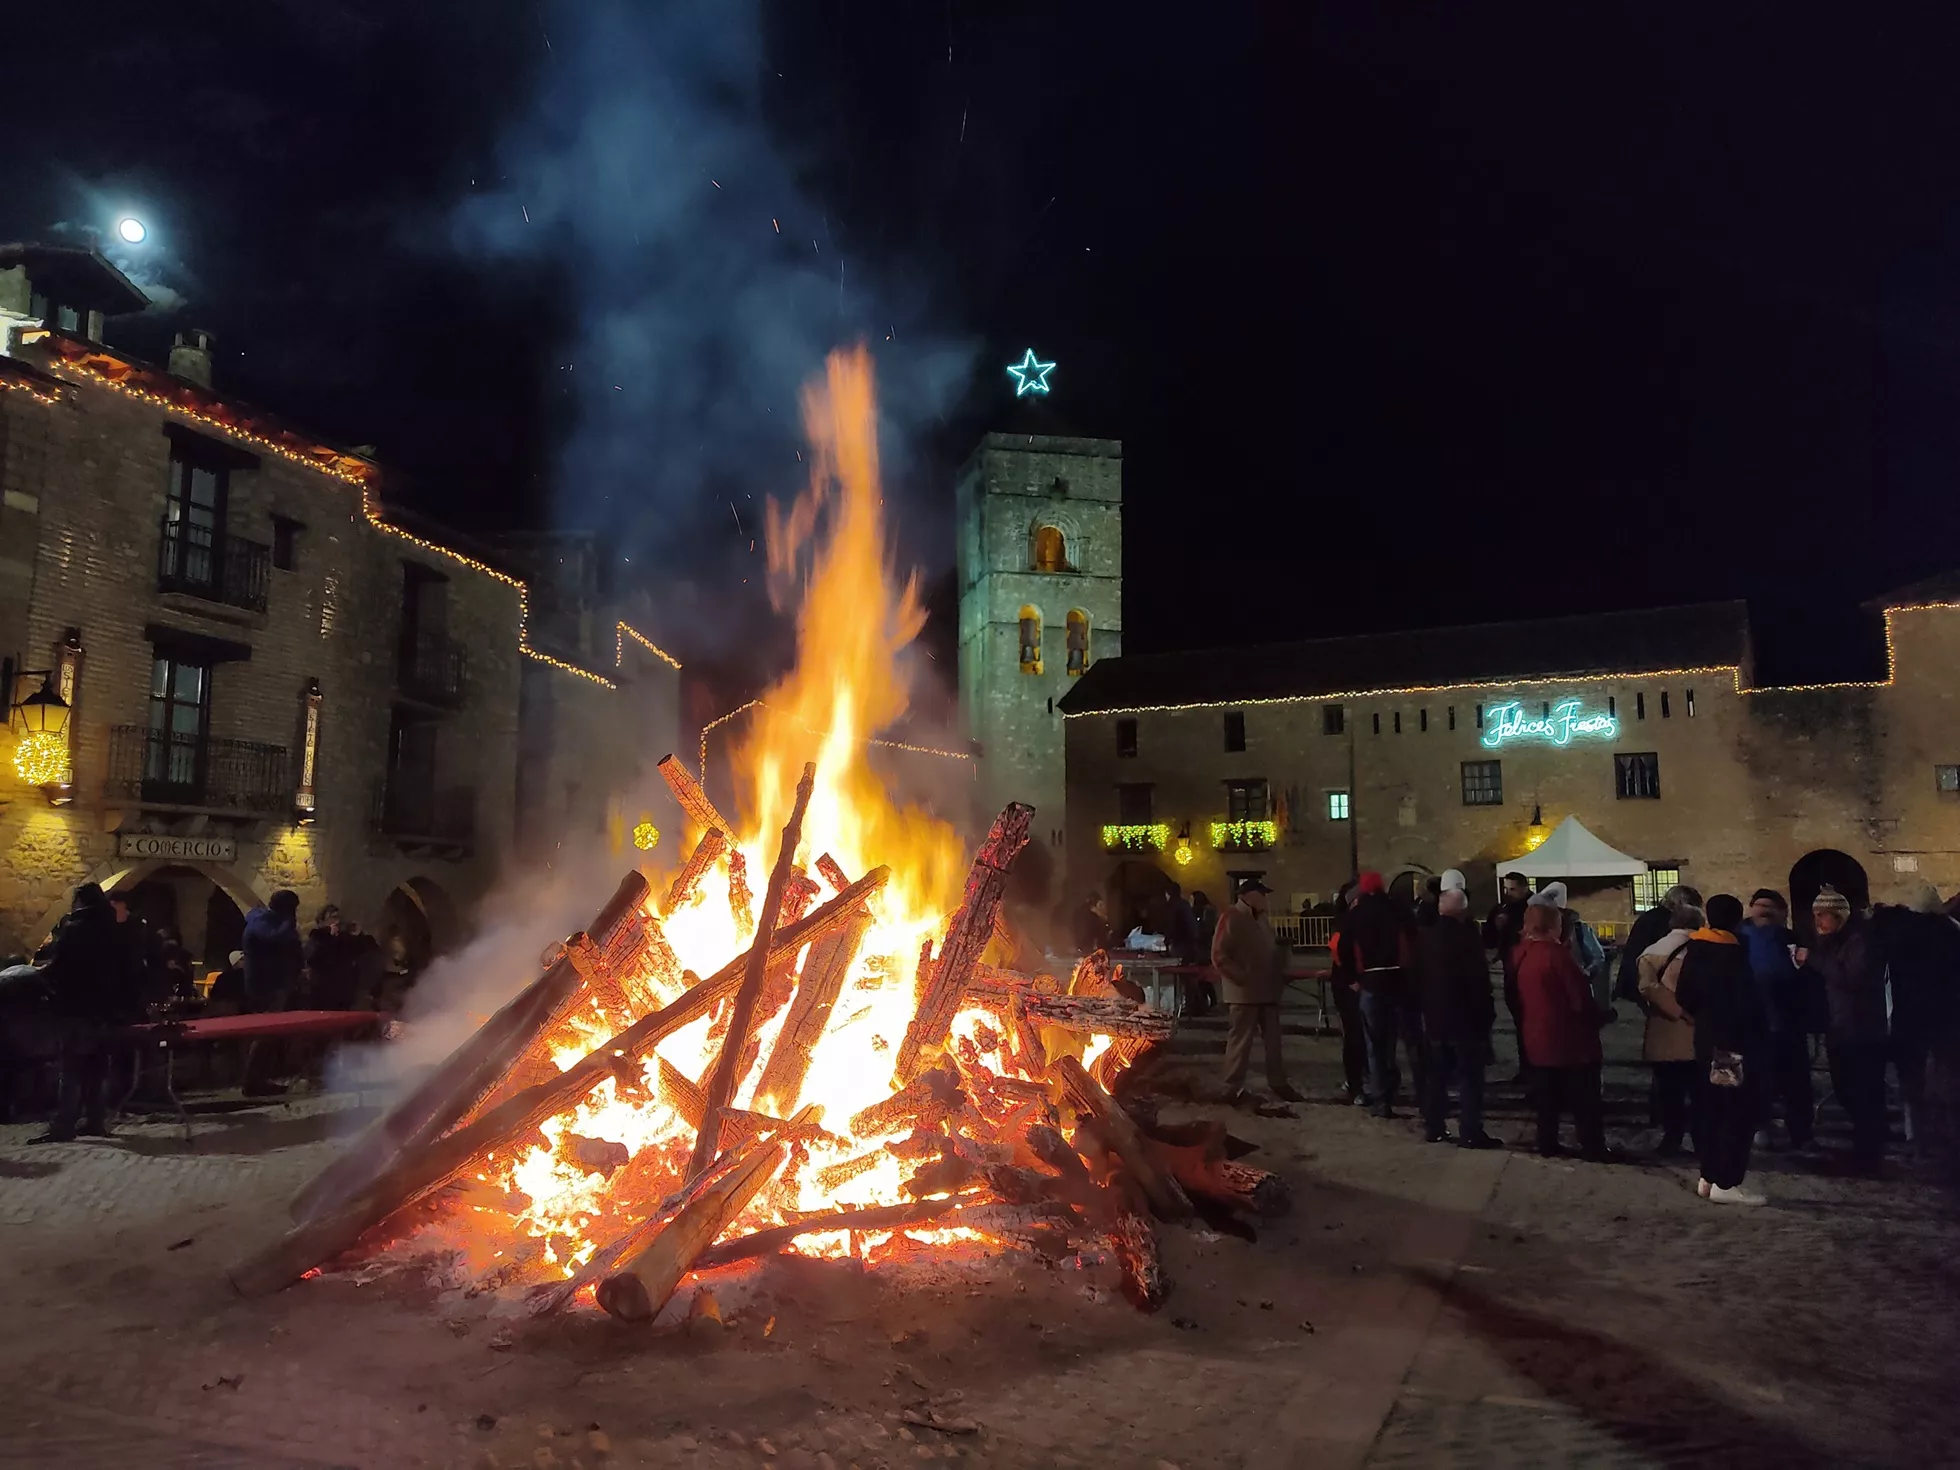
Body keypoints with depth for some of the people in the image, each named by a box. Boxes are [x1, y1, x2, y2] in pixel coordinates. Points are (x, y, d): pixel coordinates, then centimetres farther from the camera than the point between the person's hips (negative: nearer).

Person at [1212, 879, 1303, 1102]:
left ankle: (1278, 1083, 24)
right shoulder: (1231, 918, -10)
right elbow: (1219, 956, -16)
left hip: (1267, 990, 8)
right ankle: (1234, 1088, 5)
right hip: (1244, 992, -8)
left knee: (1273, 1040, 13)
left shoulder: (1262, 919, 17)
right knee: (1240, 1040, -3)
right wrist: (1241, 977, -19)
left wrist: (1278, 975, 11)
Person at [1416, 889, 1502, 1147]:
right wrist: (1486, 1014, -7)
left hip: (1434, 1016, 6)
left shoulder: (1424, 937, 6)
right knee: (1469, 1077, -1)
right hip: (1464, 1017, -6)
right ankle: (1471, 1133, 0)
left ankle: (1433, 1128, 16)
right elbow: (1479, 980, -15)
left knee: (1435, 1076, 12)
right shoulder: (1467, 936, -15)